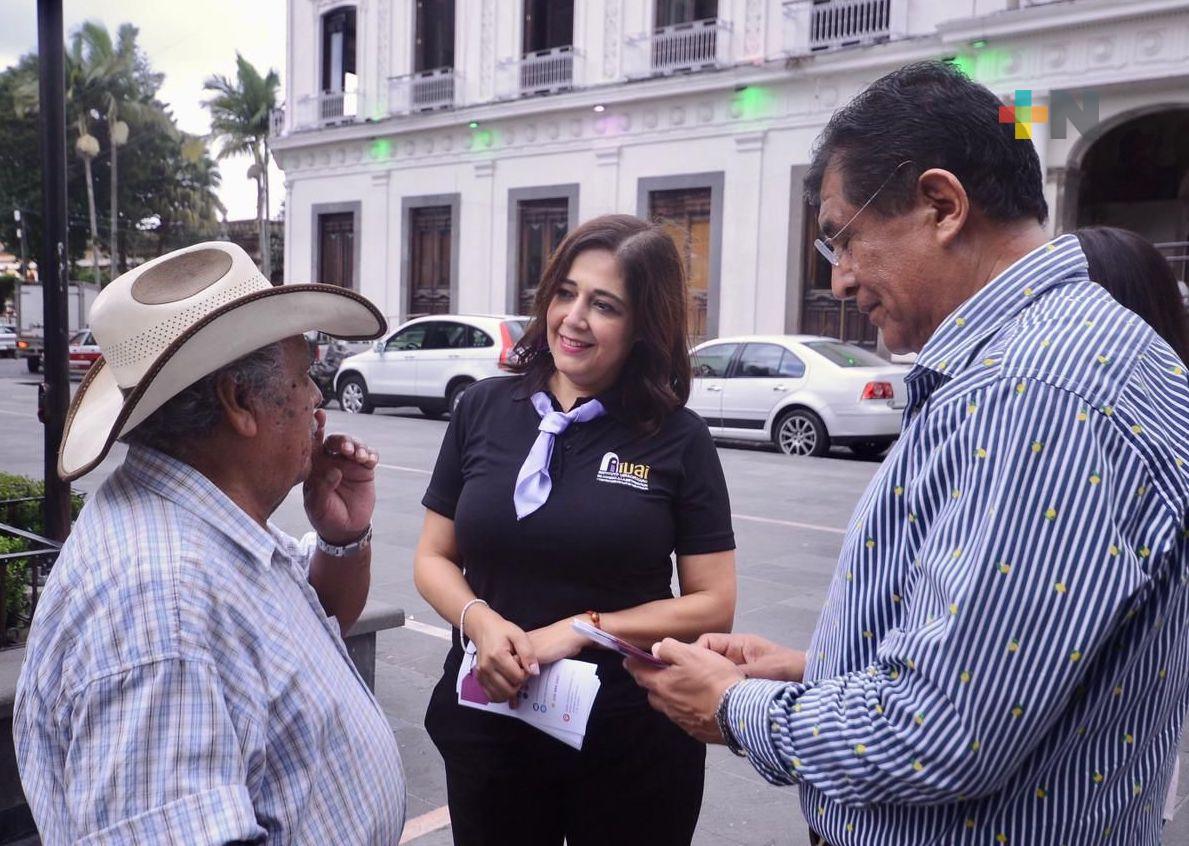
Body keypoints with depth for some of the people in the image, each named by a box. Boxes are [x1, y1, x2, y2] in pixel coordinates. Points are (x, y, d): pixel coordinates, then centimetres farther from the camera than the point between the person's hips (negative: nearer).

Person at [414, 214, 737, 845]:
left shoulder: (678, 439, -7)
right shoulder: (484, 408, -2)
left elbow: (714, 604, -6)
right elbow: (433, 559, 4)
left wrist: (581, 629, -17)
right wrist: (481, 621, -16)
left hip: (633, 740, -1)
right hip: (488, 721, 2)